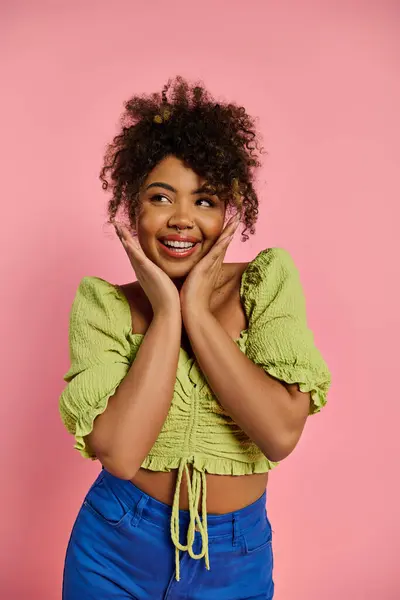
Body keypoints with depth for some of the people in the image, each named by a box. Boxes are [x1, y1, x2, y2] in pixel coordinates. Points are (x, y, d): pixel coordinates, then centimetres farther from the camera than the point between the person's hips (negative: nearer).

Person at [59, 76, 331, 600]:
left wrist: (198, 311, -20)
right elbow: (119, 453, -22)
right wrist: (166, 313, -21)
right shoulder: (102, 305, -9)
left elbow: (282, 435, -20)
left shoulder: (269, 280, -8)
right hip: (116, 551, 0)